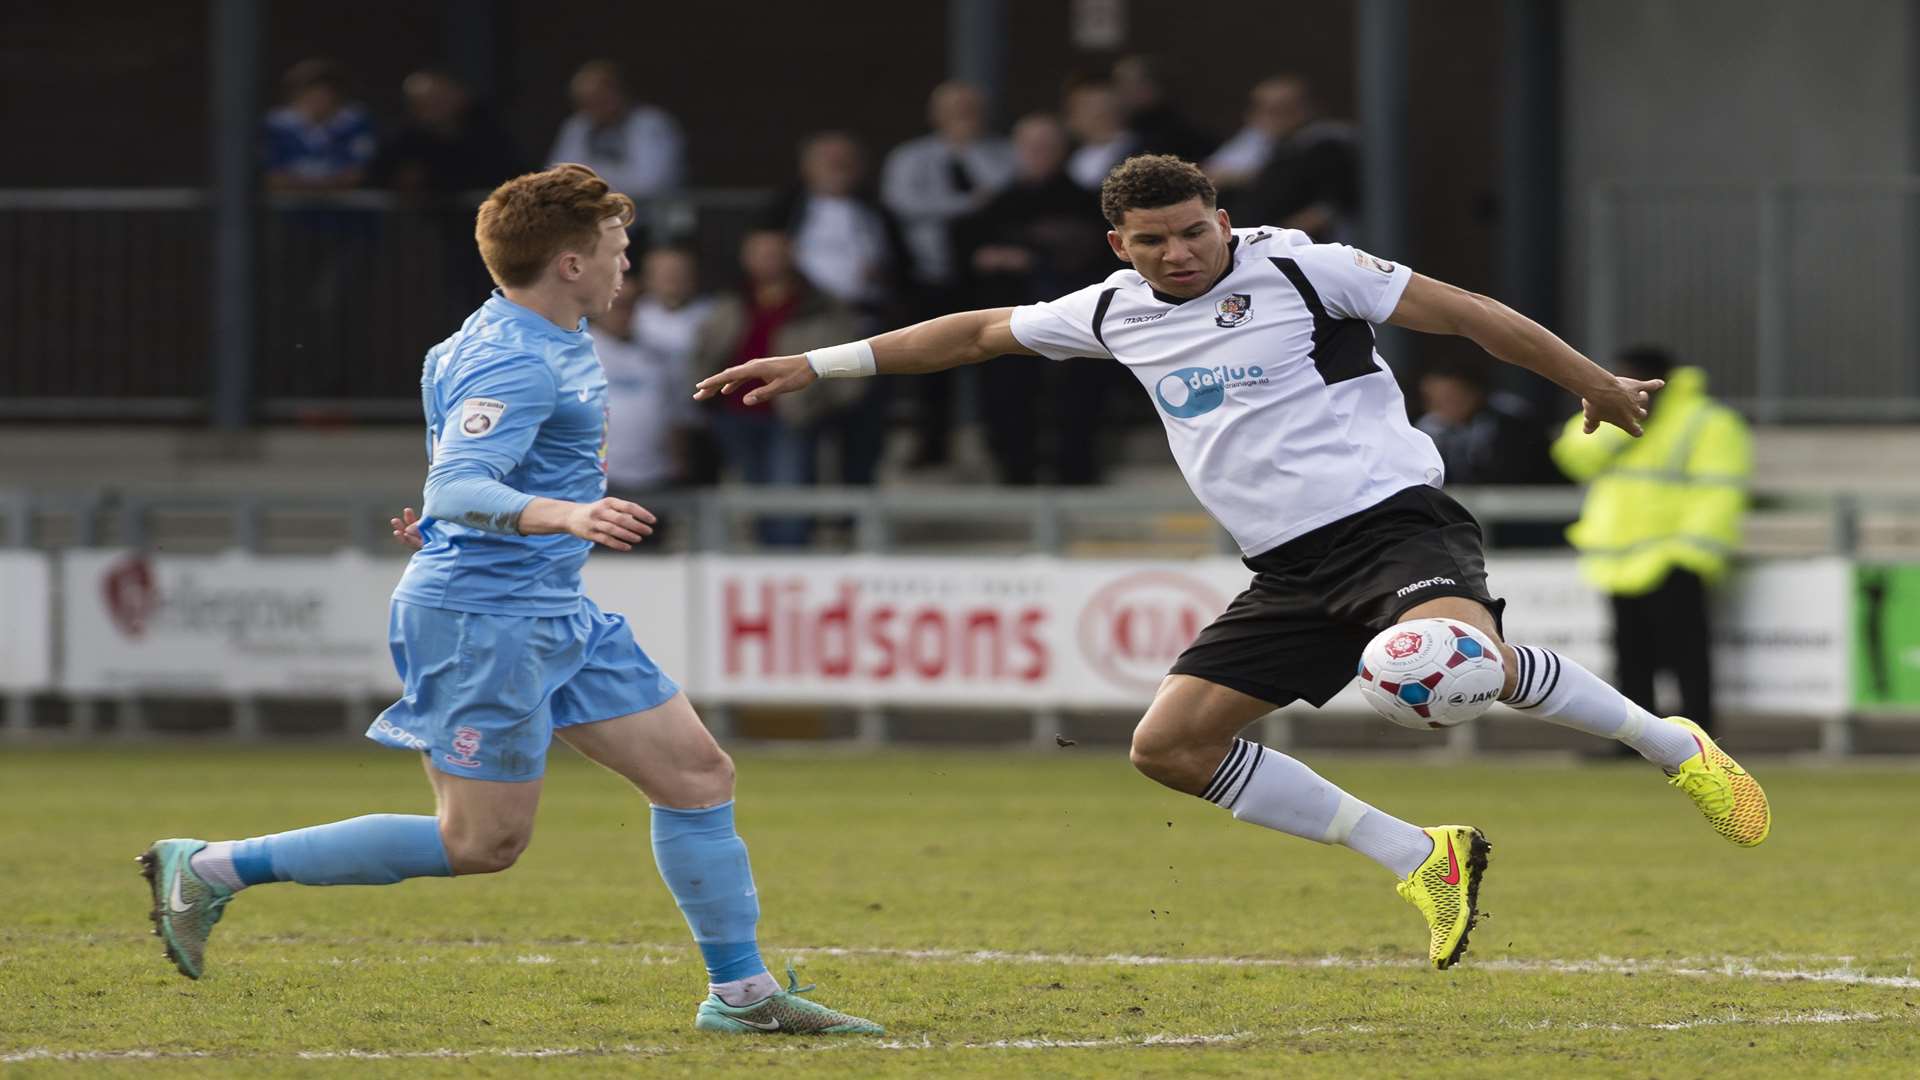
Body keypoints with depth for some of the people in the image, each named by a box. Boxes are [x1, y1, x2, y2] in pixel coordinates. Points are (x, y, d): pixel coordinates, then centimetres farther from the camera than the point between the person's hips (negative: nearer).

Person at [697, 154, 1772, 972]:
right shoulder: (1114, 312, 11)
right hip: (1293, 570, 7)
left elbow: (1467, 314, -1)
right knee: (1170, 743, -5)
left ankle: (1673, 745, -12)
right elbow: (978, 333, 24)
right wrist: (816, 365, 24)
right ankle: (1422, 859, 1)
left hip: (1392, 518, -7)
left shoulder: (1298, 267, -5)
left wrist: (1600, 388, 3)